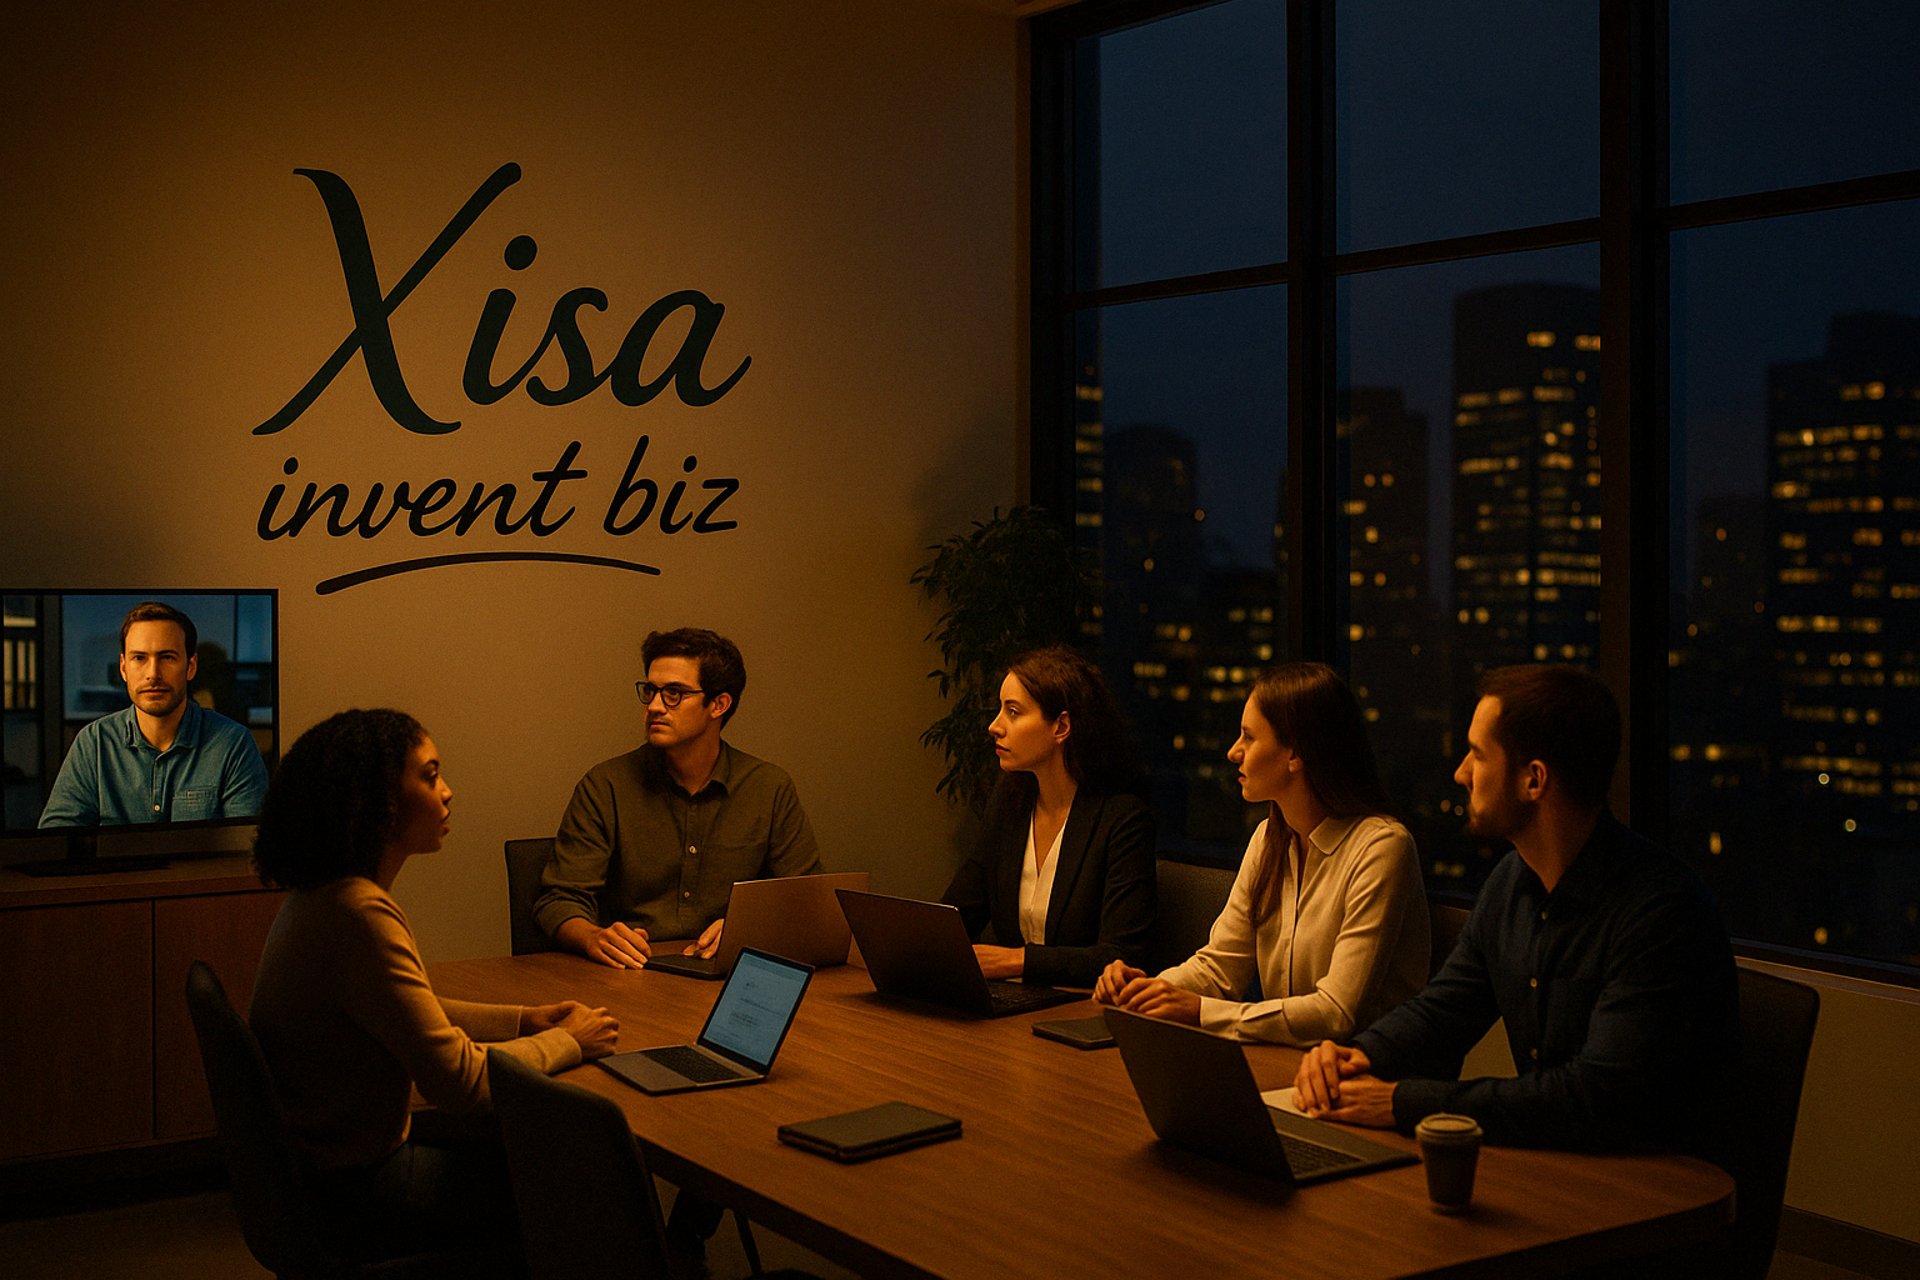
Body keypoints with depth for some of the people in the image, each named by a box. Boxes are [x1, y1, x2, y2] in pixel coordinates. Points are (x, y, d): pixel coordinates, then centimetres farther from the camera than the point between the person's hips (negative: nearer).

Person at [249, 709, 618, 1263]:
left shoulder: (320, 895, 5)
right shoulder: (359, 916, -27)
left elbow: (415, 1011, 20)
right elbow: (462, 1081, -24)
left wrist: (523, 1020, 9)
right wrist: (568, 1042, -9)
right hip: (358, 1192, -9)